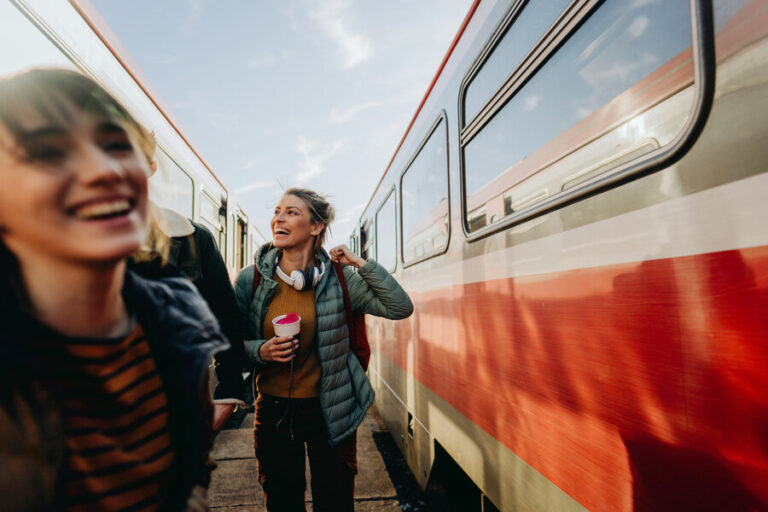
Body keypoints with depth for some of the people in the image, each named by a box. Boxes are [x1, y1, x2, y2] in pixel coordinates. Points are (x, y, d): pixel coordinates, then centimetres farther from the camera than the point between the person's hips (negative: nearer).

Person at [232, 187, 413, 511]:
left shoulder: (339, 278, -7)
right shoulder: (251, 279, -5)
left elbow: (401, 308, -9)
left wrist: (361, 264, -14)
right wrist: (260, 351, -17)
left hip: (330, 413, -1)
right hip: (274, 411, 1)